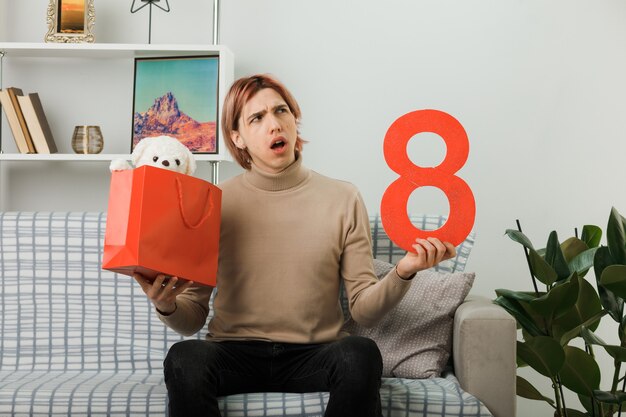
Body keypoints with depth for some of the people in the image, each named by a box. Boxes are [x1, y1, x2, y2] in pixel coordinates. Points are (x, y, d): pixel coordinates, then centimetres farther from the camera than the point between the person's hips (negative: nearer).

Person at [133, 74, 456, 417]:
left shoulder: (343, 199, 3)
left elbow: (364, 310, 1)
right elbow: (193, 318, 4)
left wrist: (402, 273, -18)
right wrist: (167, 306, -19)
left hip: (315, 355, 1)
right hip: (234, 353, 0)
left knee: (360, 355, -31)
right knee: (184, 359, -32)